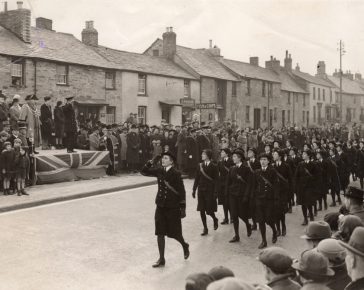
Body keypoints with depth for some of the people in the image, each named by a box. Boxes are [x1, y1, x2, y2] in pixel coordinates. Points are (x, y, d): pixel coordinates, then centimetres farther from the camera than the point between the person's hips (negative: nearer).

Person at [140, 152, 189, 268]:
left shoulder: (176, 174, -12)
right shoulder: (159, 171, 3)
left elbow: (182, 192, -10)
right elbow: (144, 171, 8)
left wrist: (183, 208, -11)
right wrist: (152, 161, -6)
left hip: (173, 208, -5)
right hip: (161, 206, 5)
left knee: (174, 233, 4)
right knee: (160, 233, 5)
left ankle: (185, 246, 36)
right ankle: (161, 259, 15)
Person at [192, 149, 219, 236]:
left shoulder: (213, 167, -7)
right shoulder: (200, 165, 6)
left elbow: (216, 180, -8)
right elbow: (197, 178, 9)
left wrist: (215, 192, -14)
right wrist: (194, 190, 7)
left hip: (210, 191, -4)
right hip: (201, 190, 4)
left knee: (209, 210, -1)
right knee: (202, 210, 4)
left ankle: (215, 219, 32)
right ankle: (205, 228, 16)